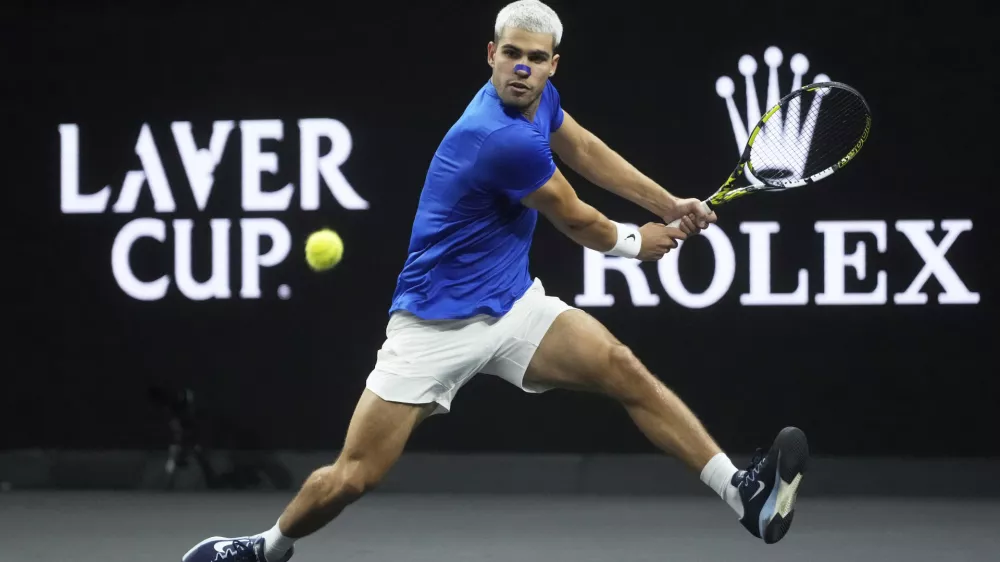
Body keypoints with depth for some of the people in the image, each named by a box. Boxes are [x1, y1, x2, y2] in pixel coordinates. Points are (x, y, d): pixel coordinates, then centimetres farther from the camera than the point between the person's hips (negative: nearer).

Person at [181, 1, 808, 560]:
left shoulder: (538, 99, -2)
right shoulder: (504, 139, -28)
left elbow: (587, 151, 20)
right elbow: (579, 223, -12)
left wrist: (670, 207, 17)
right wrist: (638, 242, 8)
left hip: (513, 306, 8)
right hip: (438, 323, -8)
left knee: (625, 370, -12)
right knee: (353, 477, -7)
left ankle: (746, 495, -14)